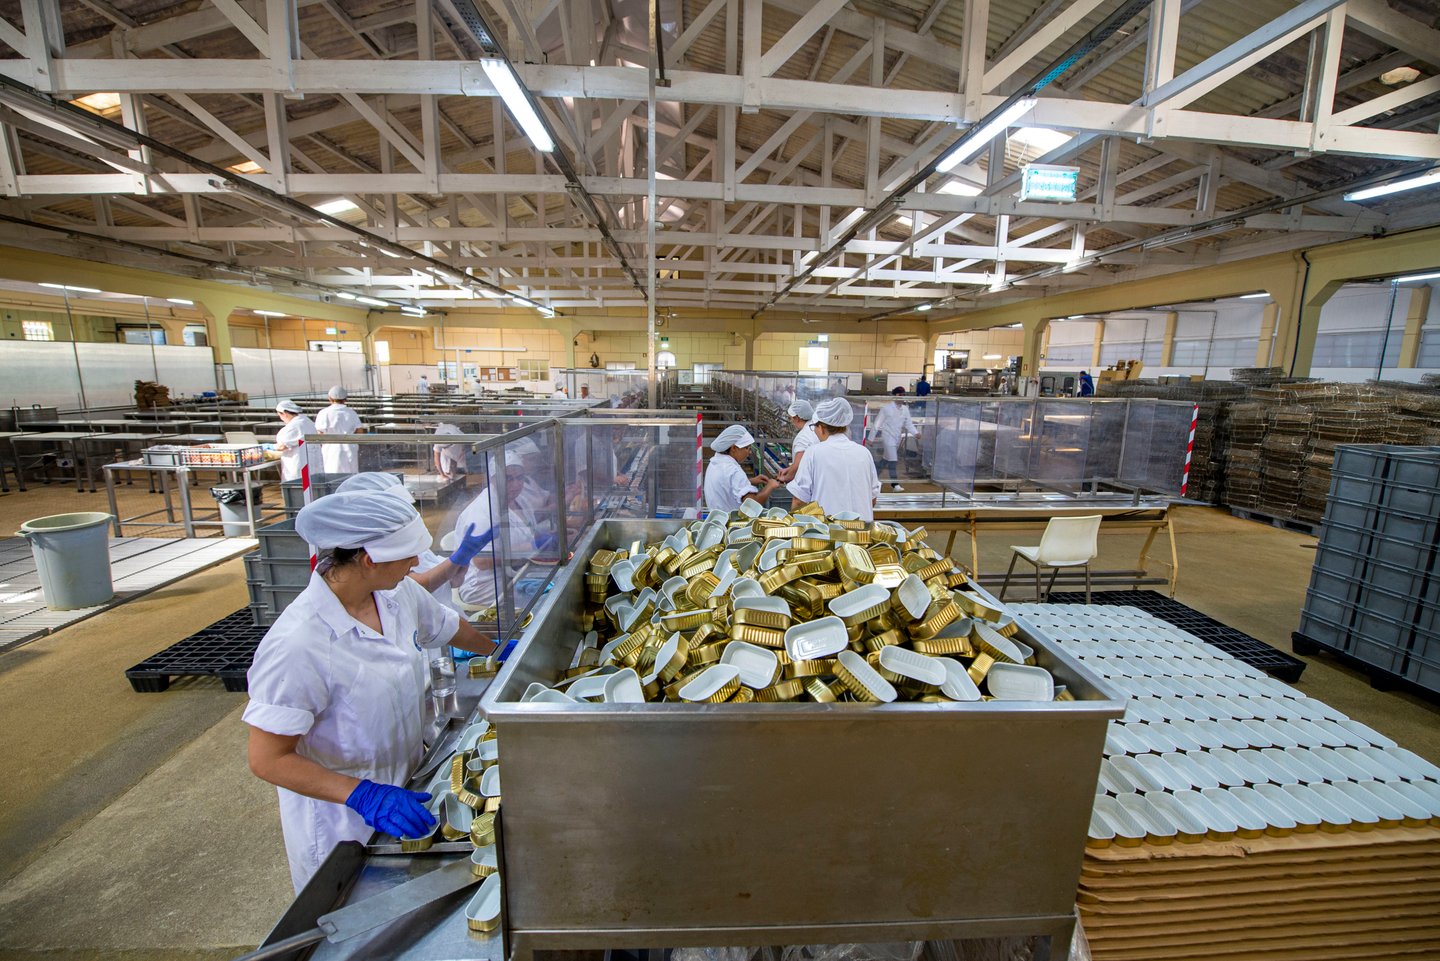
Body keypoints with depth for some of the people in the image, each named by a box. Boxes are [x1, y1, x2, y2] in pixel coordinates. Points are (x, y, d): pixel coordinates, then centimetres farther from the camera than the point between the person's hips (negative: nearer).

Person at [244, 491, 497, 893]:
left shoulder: (398, 593, -11)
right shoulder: (298, 645, -31)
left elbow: (448, 628, 9)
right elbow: (268, 759, -24)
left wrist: (500, 650, 18)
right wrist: (363, 797, -31)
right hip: (344, 823, -6)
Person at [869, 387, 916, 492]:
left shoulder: (905, 409, 5)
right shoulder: (887, 408, -9)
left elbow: (909, 424, 3)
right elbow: (877, 423, -7)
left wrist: (915, 433, -17)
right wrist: (871, 438, -7)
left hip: (897, 438, 6)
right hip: (888, 437, -6)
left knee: (885, 460, 15)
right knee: (893, 460, -11)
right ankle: (895, 484, -6)